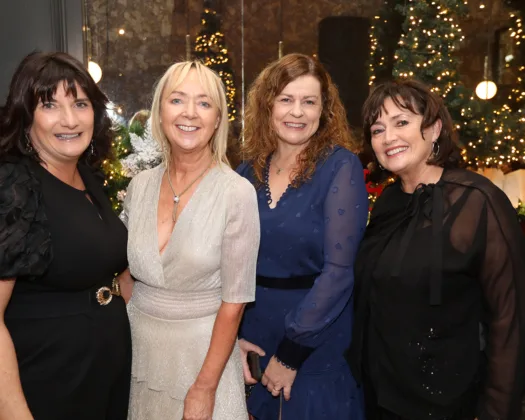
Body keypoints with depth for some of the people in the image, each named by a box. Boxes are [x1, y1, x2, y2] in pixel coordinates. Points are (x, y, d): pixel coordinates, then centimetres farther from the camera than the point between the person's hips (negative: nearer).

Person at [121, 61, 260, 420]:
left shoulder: (237, 193, -15)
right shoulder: (140, 186, -2)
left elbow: (234, 301, -13)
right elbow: (127, 269, 10)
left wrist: (205, 388, -13)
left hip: (203, 349, -4)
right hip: (138, 348, 4)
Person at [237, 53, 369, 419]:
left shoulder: (341, 166, -12)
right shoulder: (249, 171, 0)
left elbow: (339, 268, -17)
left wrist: (292, 352, -16)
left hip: (318, 345, -4)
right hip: (254, 340, 4)